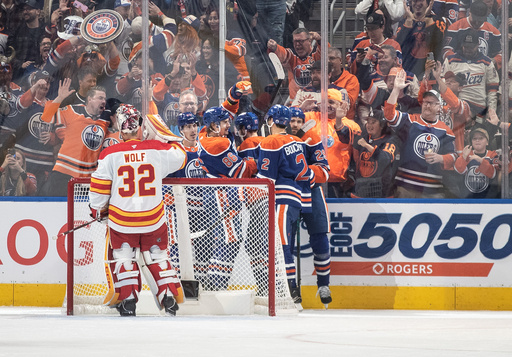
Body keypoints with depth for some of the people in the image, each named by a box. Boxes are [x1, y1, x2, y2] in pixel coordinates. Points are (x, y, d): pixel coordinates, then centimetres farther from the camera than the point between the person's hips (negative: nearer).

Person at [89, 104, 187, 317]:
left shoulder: (110, 155, -9)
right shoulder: (157, 150, -5)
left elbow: (99, 189, -5)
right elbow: (179, 157, 16)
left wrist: (98, 210, 13)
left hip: (121, 220, -2)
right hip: (153, 219, 2)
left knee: (122, 257, 14)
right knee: (157, 256, 17)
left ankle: (127, 300, 3)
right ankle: (169, 297, 9)